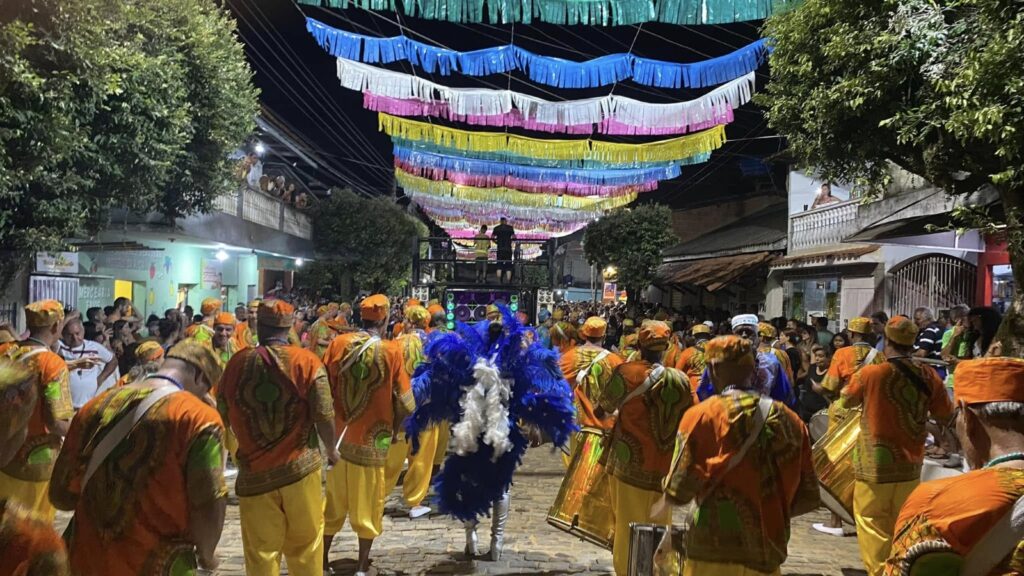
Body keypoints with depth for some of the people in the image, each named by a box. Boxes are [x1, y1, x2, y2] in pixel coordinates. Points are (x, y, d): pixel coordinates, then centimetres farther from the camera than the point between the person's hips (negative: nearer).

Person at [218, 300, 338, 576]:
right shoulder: (307, 361, -9)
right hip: (300, 467, -1)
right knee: (305, 545, 14)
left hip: (254, 471, 1)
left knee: (261, 552, 11)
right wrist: (331, 450, 8)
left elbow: (223, 415, 8)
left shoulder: (237, 362, -2)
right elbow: (324, 415, -10)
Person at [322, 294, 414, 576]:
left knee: (334, 502, 18)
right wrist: (394, 426, 8)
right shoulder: (391, 351, -13)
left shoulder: (338, 343, -6)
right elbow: (405, 402, -11)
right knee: (367, 505, 11)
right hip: (372, 439, -3)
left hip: (338, 435, 3)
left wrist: (331, 421, 13)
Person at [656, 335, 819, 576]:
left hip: (716, 552, -4)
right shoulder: (790, 419, 5)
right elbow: (808, 497, 7)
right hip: (770, 553, 5)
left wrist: (658, 507, 9)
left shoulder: (701, 415, -9)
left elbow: (679, 490, -11)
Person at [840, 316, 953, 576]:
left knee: (875, 529, 5)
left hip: (875, 464, -4)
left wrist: (857, 378, 19)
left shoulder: (870, 373, -15)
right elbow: (945, 414, 9)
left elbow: (847, 400, 3)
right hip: (910, 465, 4)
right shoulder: (928, 376, -5)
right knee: (902, 528, 18)